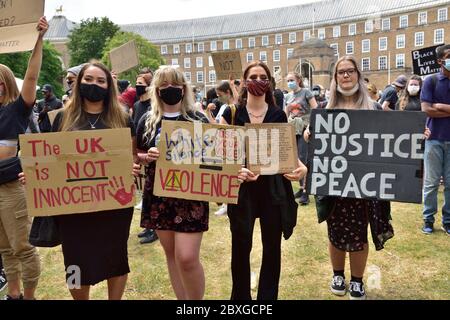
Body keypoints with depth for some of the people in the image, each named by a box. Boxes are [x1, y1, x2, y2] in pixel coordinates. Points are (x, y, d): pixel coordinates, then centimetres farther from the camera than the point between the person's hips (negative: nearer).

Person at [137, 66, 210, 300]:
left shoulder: (199, 120, 0)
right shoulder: (147, 121, 6)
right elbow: (137, 156, 12)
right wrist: (148, 156, -10)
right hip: (158, 195, 3)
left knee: (187, 258, -9)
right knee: (171, 255, 14)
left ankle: (196, 299, 18)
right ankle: (182, 299, 33)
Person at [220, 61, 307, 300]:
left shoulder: (278, 115, 5)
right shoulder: (231, 113, 1)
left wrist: (300, 166, -15)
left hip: (273, 187, 2)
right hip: (241, 186, -1)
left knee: (272, 246, 9)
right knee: (240, 246, 5)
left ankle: (268, 296, 28)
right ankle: (241, 296, 27)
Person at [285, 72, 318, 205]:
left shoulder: (306, 92, -1)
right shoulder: (288, 96, 15)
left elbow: (315, 110, -7)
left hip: (304, 129, -6)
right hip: (293, 130, 6)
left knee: (303, 158, -12)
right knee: (296, 159, 7)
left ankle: (305, 191, -11)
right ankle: (302, 187, 18)